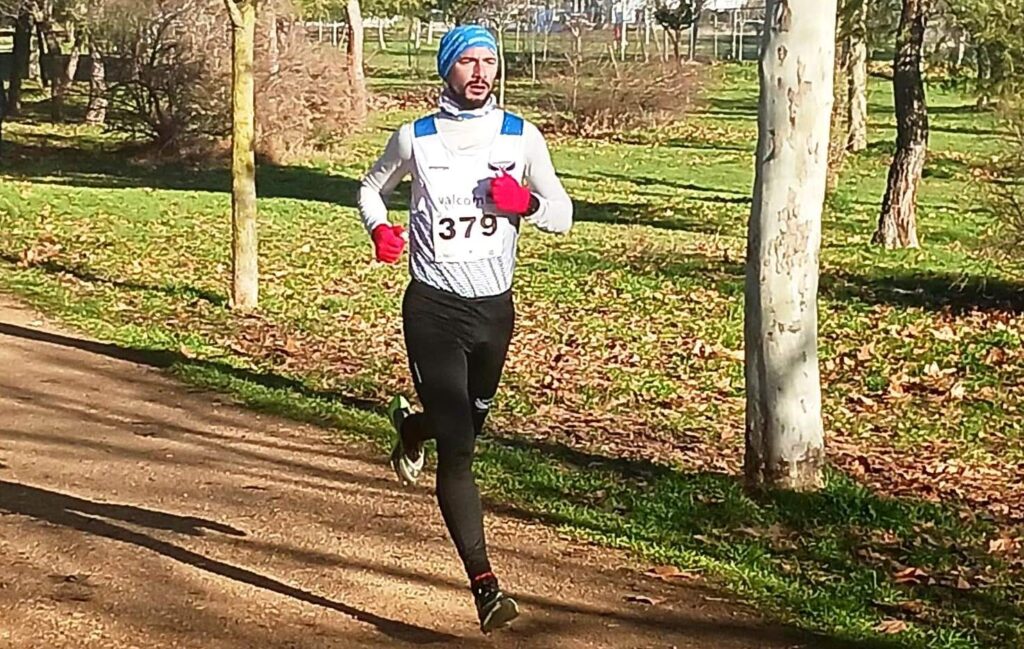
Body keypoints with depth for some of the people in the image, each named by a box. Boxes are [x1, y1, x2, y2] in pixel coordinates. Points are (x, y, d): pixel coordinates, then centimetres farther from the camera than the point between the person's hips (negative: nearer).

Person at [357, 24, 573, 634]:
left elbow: (563, 215, 6)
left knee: (470, 421, 22)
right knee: (458, 447, -11)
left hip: (495, 307, 3)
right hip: (434, 308, -3)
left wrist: (528, 203, -16)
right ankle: (484, 583, -12)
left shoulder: (521, 136, 1)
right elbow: (372, 187, 16)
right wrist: (380, 229, -6)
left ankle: (411, 427, 59)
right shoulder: (416, 138, -2)